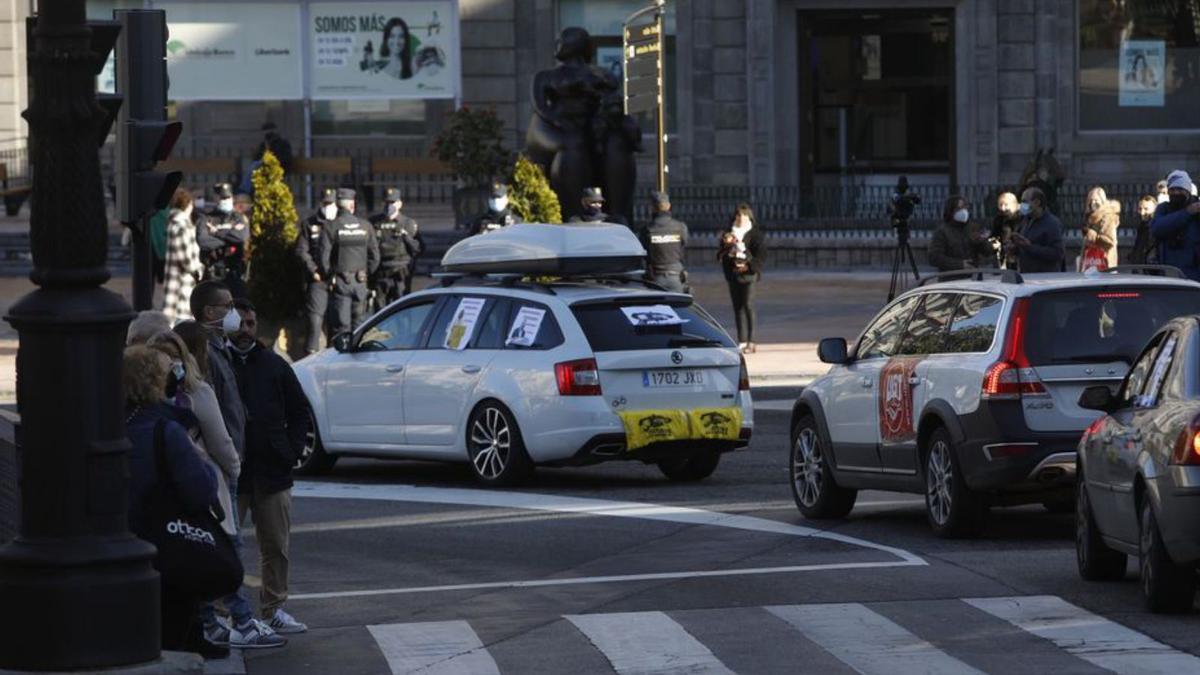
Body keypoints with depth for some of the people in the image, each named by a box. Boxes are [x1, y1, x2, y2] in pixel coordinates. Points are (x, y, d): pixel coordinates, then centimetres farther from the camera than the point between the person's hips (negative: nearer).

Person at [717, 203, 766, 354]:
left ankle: (751, 341, -10)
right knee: (738, 307, 7)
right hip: (732, 274, 5)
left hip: (748, 274, -5)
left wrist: (749, 266, -17)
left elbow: (761, 256, -5)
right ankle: (742, 341, 11)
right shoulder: (729, 234, 15)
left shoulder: (756, 235, 0)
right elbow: (721, 255, 18)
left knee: (748, 306, -11)